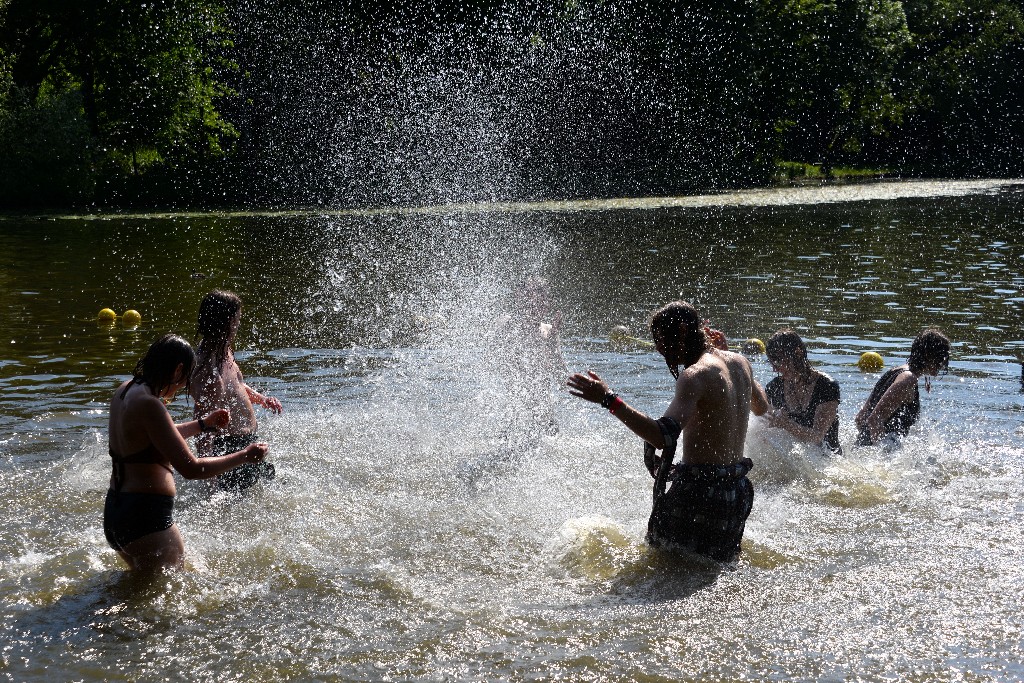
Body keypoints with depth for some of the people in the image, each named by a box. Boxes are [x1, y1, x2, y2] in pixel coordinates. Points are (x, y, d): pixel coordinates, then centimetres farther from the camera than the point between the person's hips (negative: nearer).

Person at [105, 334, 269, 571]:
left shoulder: (124, 391, 9)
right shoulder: (148, 405, -21)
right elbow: (191, 469, -22)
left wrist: (203, 423, 35)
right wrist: (245, 456, -12)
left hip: (115, 509, 10)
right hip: (146, 517, -10)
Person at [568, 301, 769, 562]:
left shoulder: (695, 375, -19)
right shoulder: (739, 362, 6)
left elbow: (663, 436, -33)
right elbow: (761, 407, 28)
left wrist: (609, 400, -35)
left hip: (699, 491, -9)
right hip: (737, 490, 9)